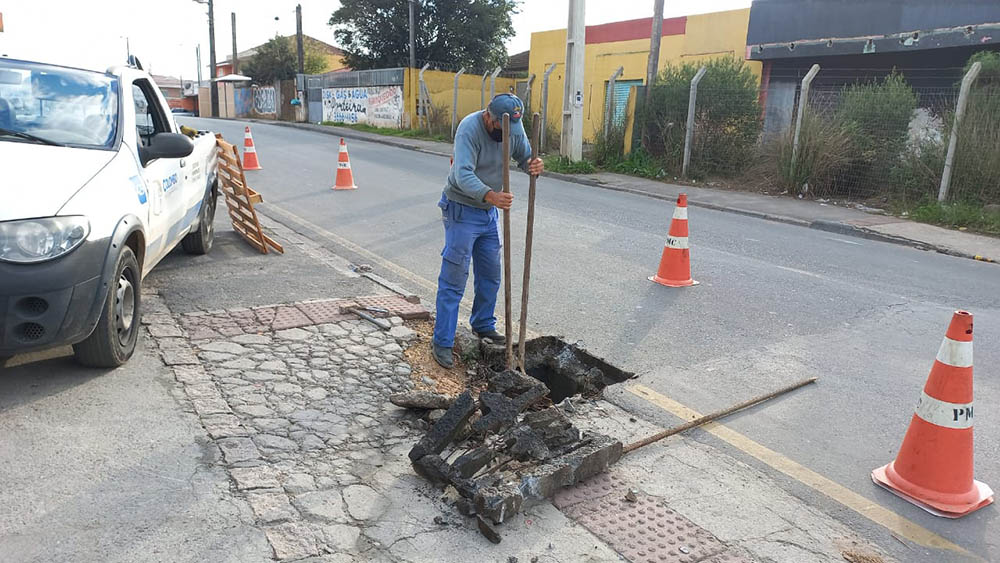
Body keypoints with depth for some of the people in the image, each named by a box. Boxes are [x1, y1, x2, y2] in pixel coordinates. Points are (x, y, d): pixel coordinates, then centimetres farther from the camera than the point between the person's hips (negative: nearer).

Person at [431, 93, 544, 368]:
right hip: (461, 209, -7)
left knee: (490, 274, 16)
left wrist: (534, 166, -23)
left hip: (489, 211, 7)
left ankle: (483, 326, 36)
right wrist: (490, 196, -54)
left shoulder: (515, 127, -6)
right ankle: (442, 343, 3)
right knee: (453, 278, -5)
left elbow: (525, 157, 3)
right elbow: (463, 175, -36)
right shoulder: (469, 128, -26)